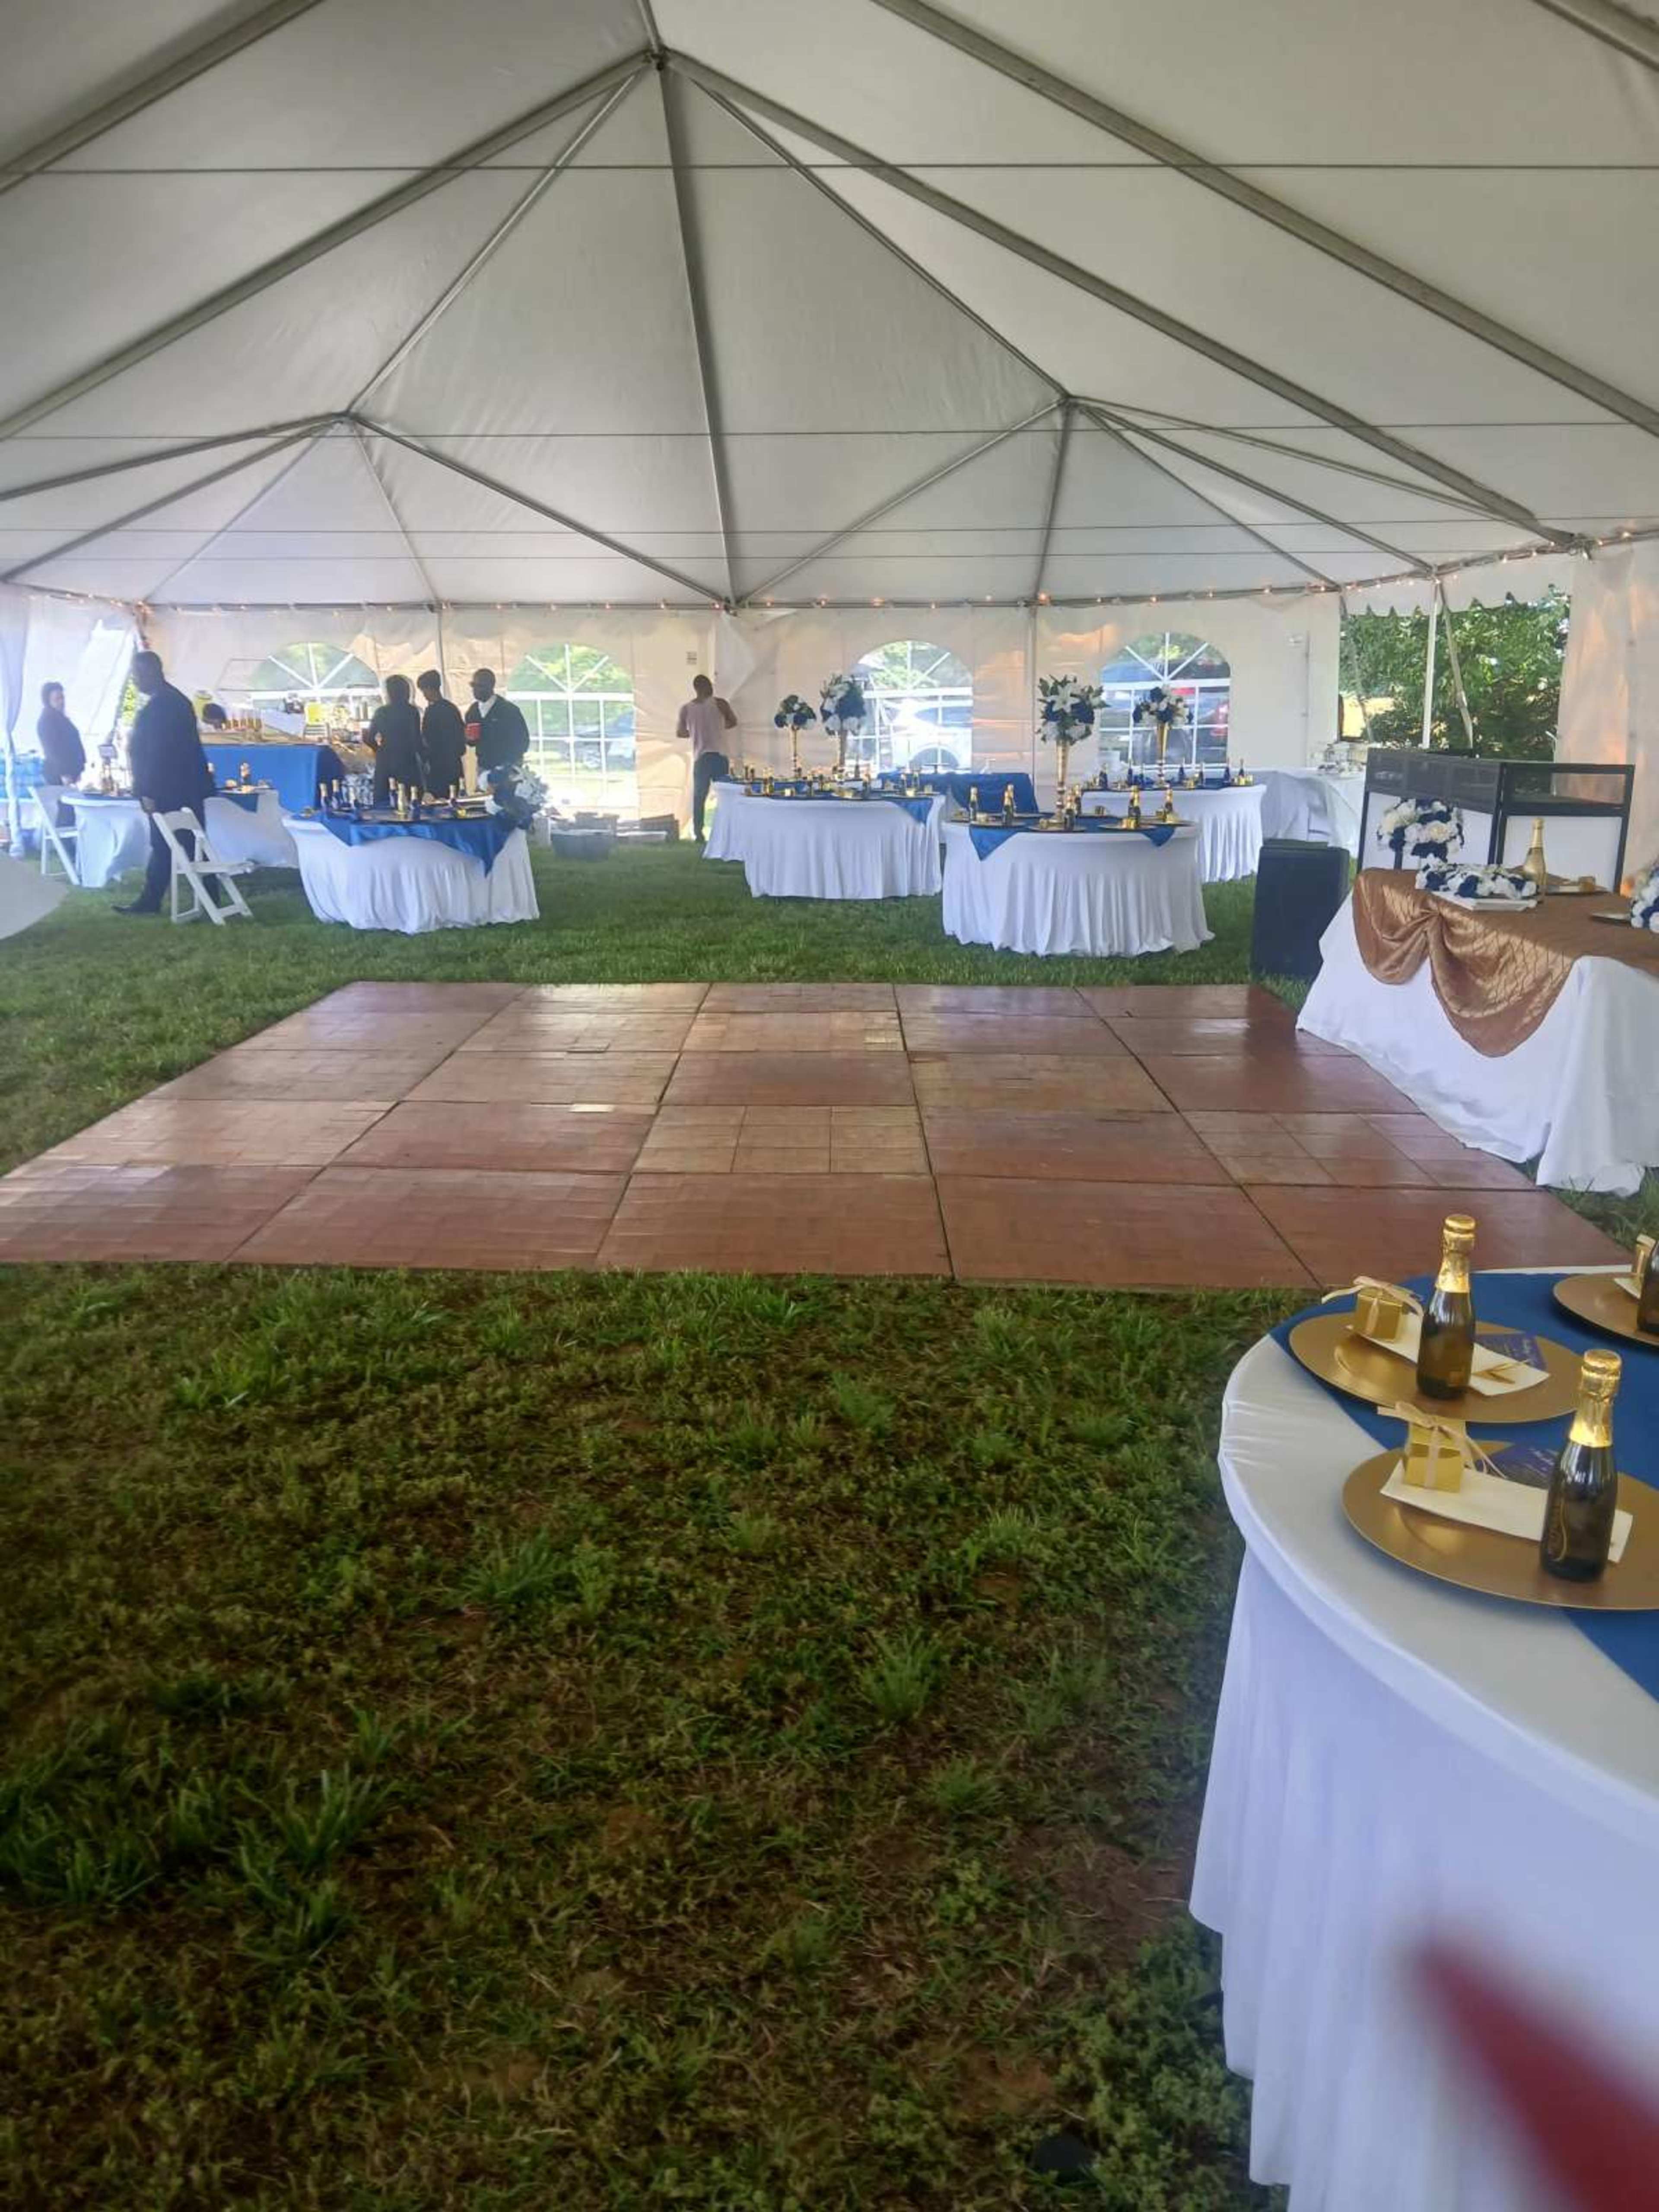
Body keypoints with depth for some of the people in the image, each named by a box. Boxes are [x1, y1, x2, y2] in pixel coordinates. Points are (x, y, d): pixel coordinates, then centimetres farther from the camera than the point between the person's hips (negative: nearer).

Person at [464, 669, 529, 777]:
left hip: (507, 770, -5)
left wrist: (511, 764, -13)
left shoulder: (509, 710, -8)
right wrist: (469, 738, -5)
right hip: (484, 768, 5)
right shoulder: (473, 711, 9)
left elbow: (523, 740, -7)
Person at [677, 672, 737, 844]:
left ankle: (698, 833, 5)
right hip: (719, 756, -2)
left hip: (700, 758, 2)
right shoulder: (719, 704, -3)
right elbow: (733, 723, 8)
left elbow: (679, 733, 11)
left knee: (699, 797, 8)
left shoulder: (686, 709, 3)